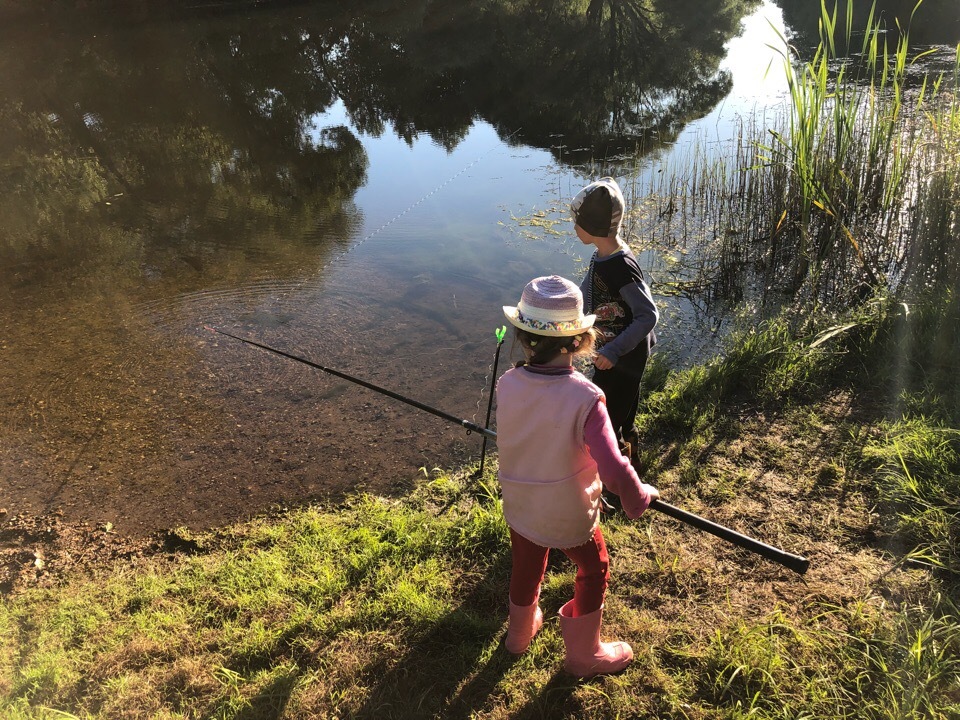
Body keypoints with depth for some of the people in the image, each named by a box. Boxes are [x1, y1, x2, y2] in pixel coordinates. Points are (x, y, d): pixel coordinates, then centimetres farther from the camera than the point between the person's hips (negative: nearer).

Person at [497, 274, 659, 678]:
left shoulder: (506, 386, -19)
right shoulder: (585, 398, -31)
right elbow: (614, 470, -34)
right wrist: (639, 499, -15)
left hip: (519, 507, 4)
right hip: (569, 516, -4)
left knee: (526, 567, 29)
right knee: (593, 573, 23)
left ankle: (520, 634, 54)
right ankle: (583, 655, 40)